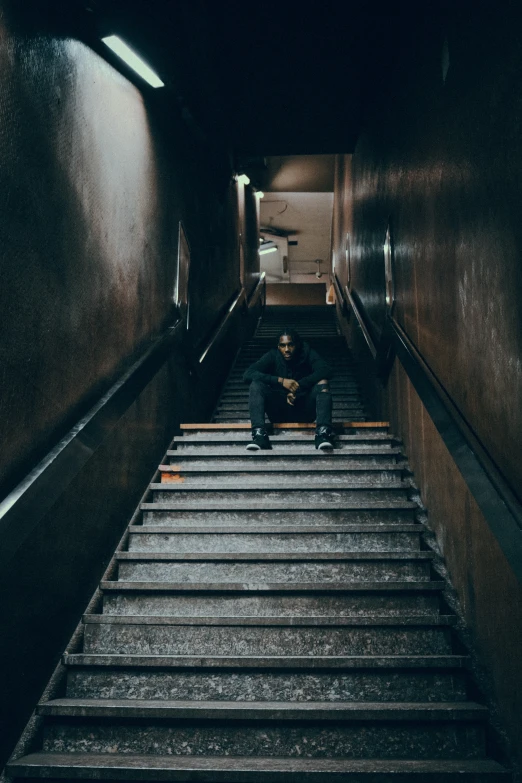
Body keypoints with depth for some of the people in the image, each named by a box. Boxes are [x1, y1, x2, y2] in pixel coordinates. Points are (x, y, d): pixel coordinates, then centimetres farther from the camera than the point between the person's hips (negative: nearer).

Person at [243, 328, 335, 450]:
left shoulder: (307, 353, -3)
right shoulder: (273, 356, -2)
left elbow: (327, 371, -20)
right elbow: (247, 375, -16)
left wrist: (298, 385, -29)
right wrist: (280, 380, -26)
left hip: (305, 411, 0)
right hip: (279, 412, 1)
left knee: (322, 382, -24)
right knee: (256, 384, -21)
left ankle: (323, 433, -41)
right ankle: (259, 435, -38)